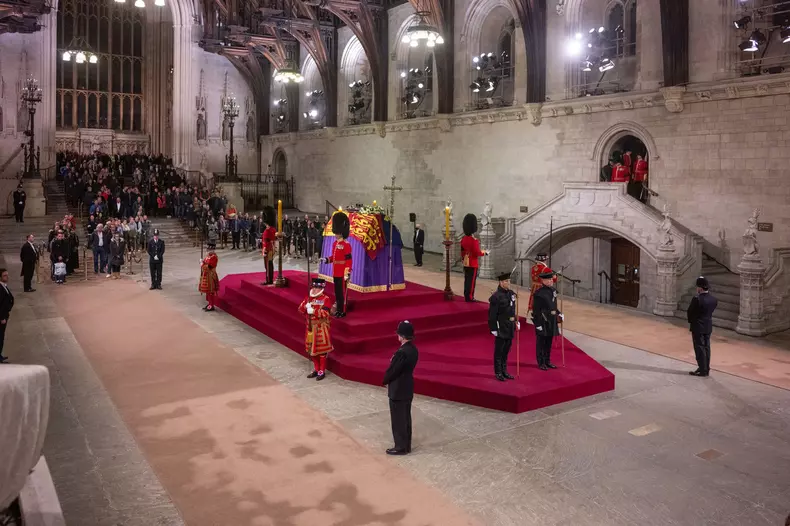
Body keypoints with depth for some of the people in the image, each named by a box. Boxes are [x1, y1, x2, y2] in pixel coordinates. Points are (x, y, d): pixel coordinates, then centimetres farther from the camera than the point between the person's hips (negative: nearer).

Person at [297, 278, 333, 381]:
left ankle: (322, 371, 12)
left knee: (321, 350, 1)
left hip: (321, 328, -6)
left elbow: (325, 313, -20)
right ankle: (316, 369, 27)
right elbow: (300, 309, 4)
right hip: (310, 327, 6)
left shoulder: (326, 299, -11)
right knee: (311, 350, 13)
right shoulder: (309, 298, 8)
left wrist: (313, 311, -29)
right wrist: (305, 306, -17)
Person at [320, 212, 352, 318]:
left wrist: (347, 273, -20)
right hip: (335, 273, 8)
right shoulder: (335, 244, 11)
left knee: (342, 292, -1)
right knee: (337, 292, 14)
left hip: (342, 273, -8)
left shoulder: (346, 245, -15)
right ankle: (338, 310, 23)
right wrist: (326, 259, 3)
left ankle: (343, 311, 6)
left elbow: (349, 260, -17)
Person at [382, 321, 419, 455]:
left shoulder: (401, 352, -27)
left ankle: (401, 447, 15)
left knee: (398, 419, 5)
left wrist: (385, 381, -1)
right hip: (408, 388, 9)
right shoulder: (413, 350, 1)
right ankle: (406, 445, 28)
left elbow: (392, 370, -18)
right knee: (406, 418, 17)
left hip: (398, 390, -9)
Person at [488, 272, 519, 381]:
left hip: (510, 327, 7)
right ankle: (498, 372, 12)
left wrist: (516, 321, 14)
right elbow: (492, 314, -16)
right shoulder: (496, 296, -16)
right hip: (501, 328, -7)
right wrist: (493, 328, -16)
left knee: (506, 350, 15)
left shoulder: (511, 294, 7)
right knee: (499, 351, 3)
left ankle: (504, 370, 26)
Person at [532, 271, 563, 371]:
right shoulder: (539, 293, -17)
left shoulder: (553, 290, 7)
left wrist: (559, 314, 9)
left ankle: (547, 361, 27)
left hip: (552, 320, 8)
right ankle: (541, 363, 13)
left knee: (549, 342, 16)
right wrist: (538, 324, -17)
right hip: (543, 321, -8)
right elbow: (536, 310, -16)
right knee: (541, 342, 4)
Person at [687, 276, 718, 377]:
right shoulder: (714, 299, -1)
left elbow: (690, 313, -13)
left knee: (699, 348, 0)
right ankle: (706, 369, 22)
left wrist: (691, 321, 5)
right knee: (706, 347, 14)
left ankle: (702, 370, 3)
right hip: (708, 326, 7)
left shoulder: (697, 299, -22)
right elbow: (711, 311, 7)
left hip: (698, 327, -7)